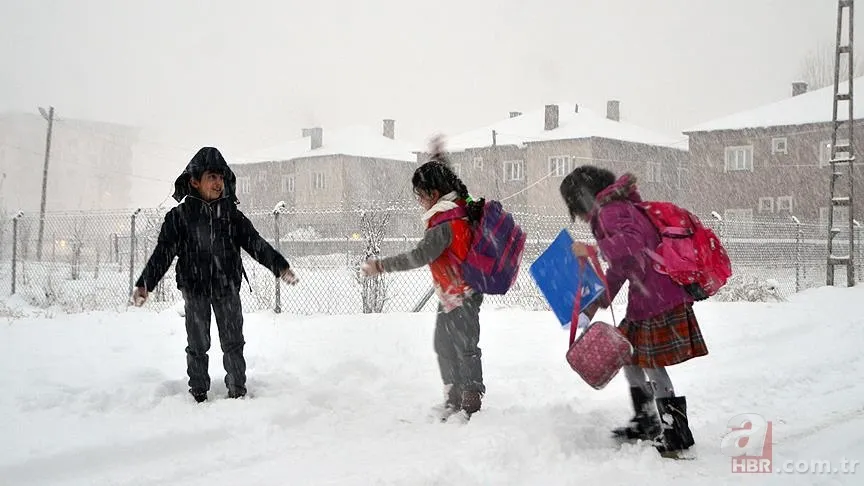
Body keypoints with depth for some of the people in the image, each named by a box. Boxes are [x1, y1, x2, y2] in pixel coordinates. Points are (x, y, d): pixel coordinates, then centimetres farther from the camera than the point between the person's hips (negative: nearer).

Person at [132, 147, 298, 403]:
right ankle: (198, 394, 19)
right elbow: (163, 252, -6)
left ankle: (237, 391, 17)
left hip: (227, 288, 2)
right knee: (197, 345, 8)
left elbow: (255, 243, 1)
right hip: (194, 289, -1)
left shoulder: (231, 214, 2)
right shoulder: (180, 216, -4)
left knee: (233, 343, 6)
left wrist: (280, 266, -10)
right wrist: (145, 284, -14)